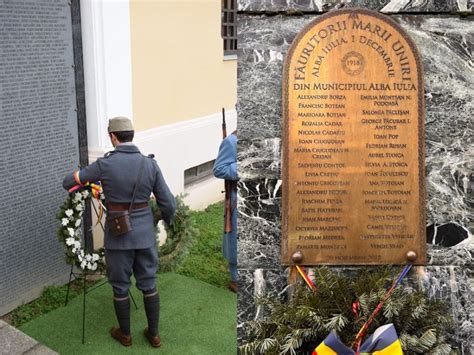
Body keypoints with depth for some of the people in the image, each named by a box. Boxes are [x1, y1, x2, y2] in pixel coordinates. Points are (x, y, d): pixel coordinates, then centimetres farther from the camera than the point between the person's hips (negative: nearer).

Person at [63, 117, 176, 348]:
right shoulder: (150, 164, -6)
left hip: (118, 235, -2)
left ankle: (125, 334, 32)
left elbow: (68, 183, -1)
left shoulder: (105, 164, -12)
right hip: (145, 233, 3)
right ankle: (154, 334, 28)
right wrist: (167, 221, 19)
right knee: (149, 285, 17)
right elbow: (168, 203, -3)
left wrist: (80, 183, 23)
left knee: (120, 287, 16)